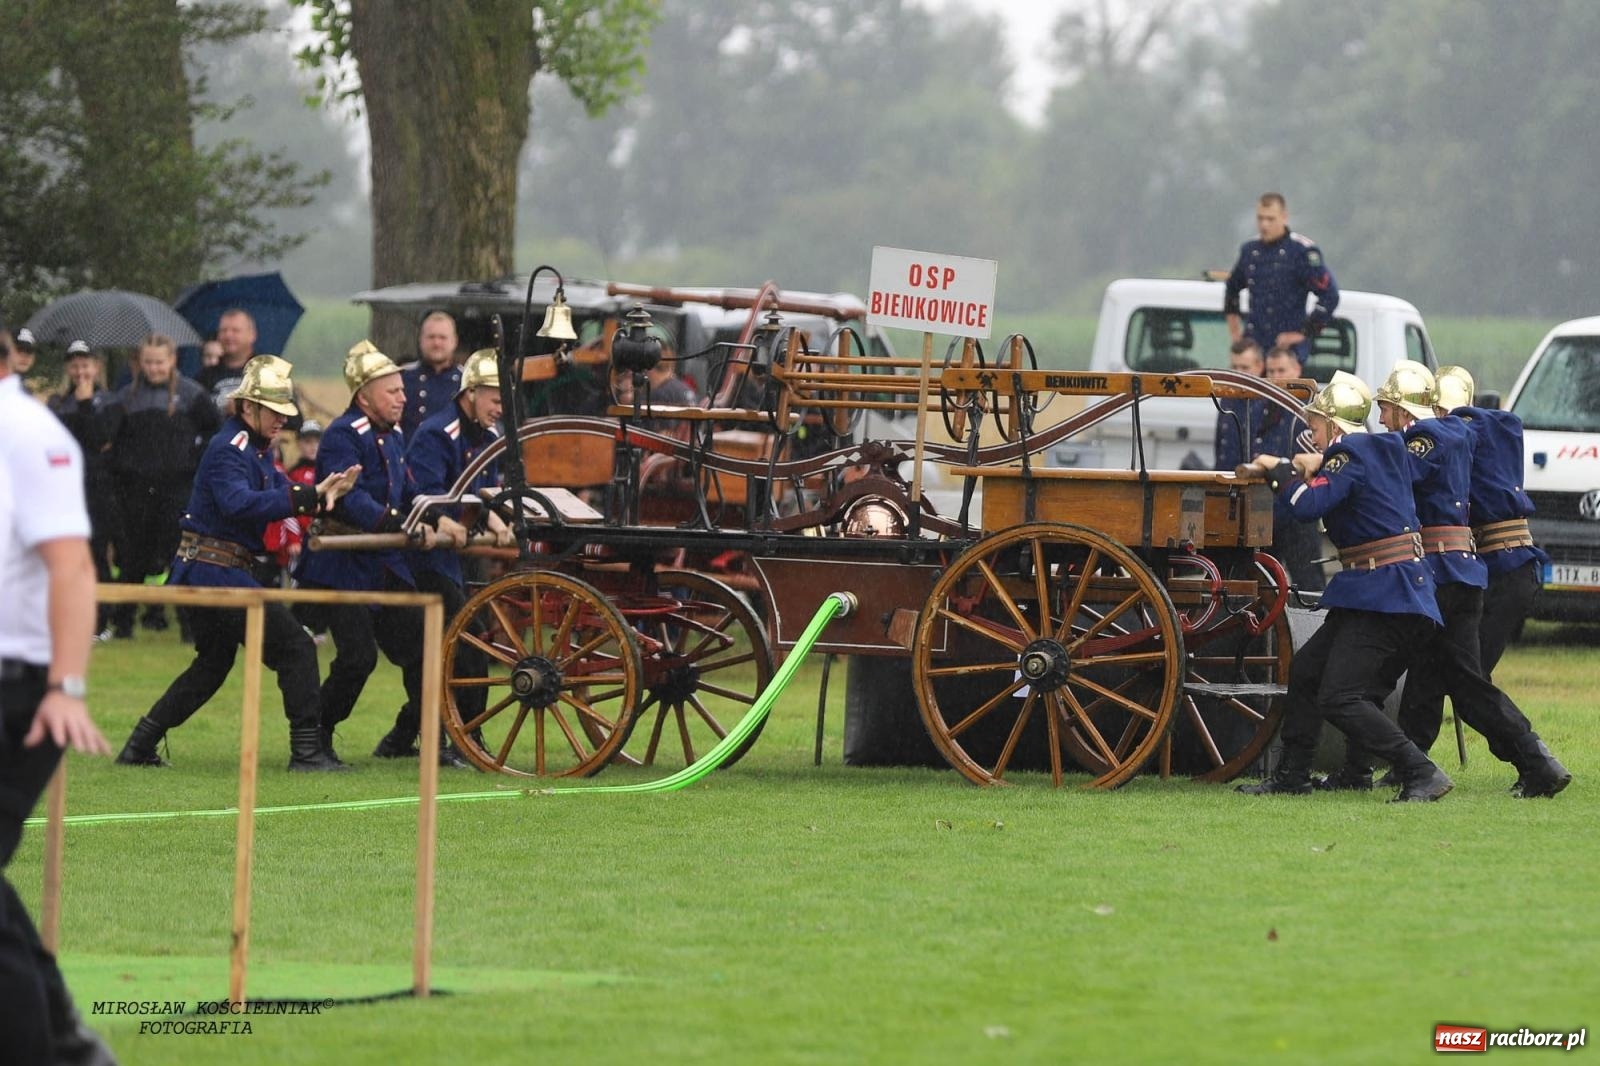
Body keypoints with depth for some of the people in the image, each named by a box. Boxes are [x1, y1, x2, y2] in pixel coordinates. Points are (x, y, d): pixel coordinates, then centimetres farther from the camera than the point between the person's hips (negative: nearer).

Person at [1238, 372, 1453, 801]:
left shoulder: (1350, 454, -12)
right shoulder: (1383, 451, 16)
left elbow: (1309, 506, -23)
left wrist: (1279, 470, -7)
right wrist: (1318, 466, 18)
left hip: (1384, 594, -10)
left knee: (1339, 697, -14)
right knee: (1306, 670, 19)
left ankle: (1421, 774, -19)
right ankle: (1291, 777, 27)